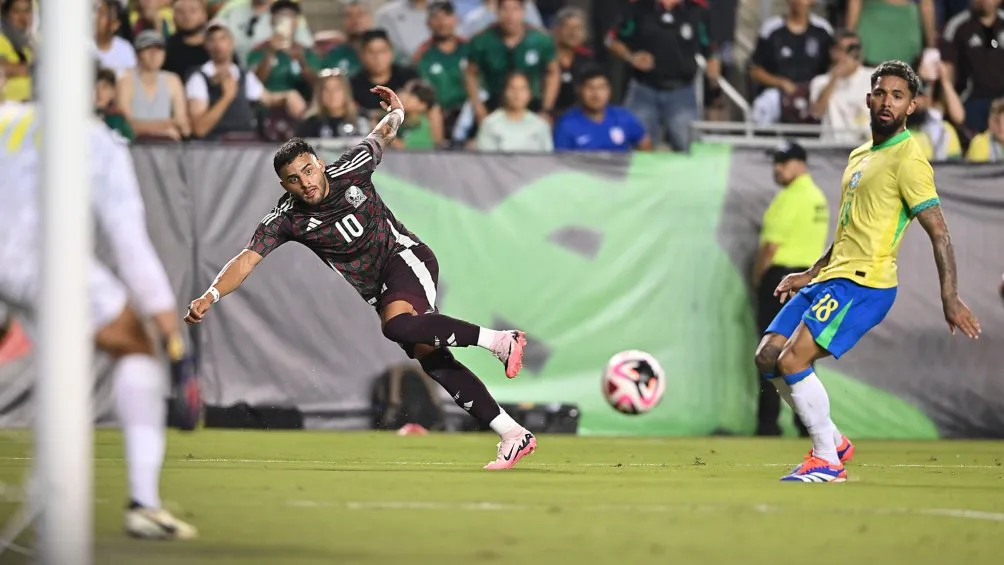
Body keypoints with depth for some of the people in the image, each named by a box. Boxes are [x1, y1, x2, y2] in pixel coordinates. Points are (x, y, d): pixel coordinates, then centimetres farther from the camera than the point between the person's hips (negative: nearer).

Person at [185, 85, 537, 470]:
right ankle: (513, 435, -7)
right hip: (374, 292, 3)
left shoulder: (351, 172, -8)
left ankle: (499, 341, -25)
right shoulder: (284, 220, -8)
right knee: (431, 359, -9)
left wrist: (395, 114, -5)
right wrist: (210, 296, -32)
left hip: (405, 257, -3)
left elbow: (381, 136, 13)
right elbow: (246, 260, -18)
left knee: (397, 325, -33)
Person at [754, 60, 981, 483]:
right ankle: (833, 442, 14)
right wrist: (810, 275, 24)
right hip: (831, 279, 9)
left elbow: (938, 233, -13)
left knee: (793, 359, -19)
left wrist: (950, 298, -20)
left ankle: (828, 462, -8)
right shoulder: (860, 155, 19)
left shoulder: (907, 159, -9)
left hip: (863, 285, -9)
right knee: (768, 356, 4)